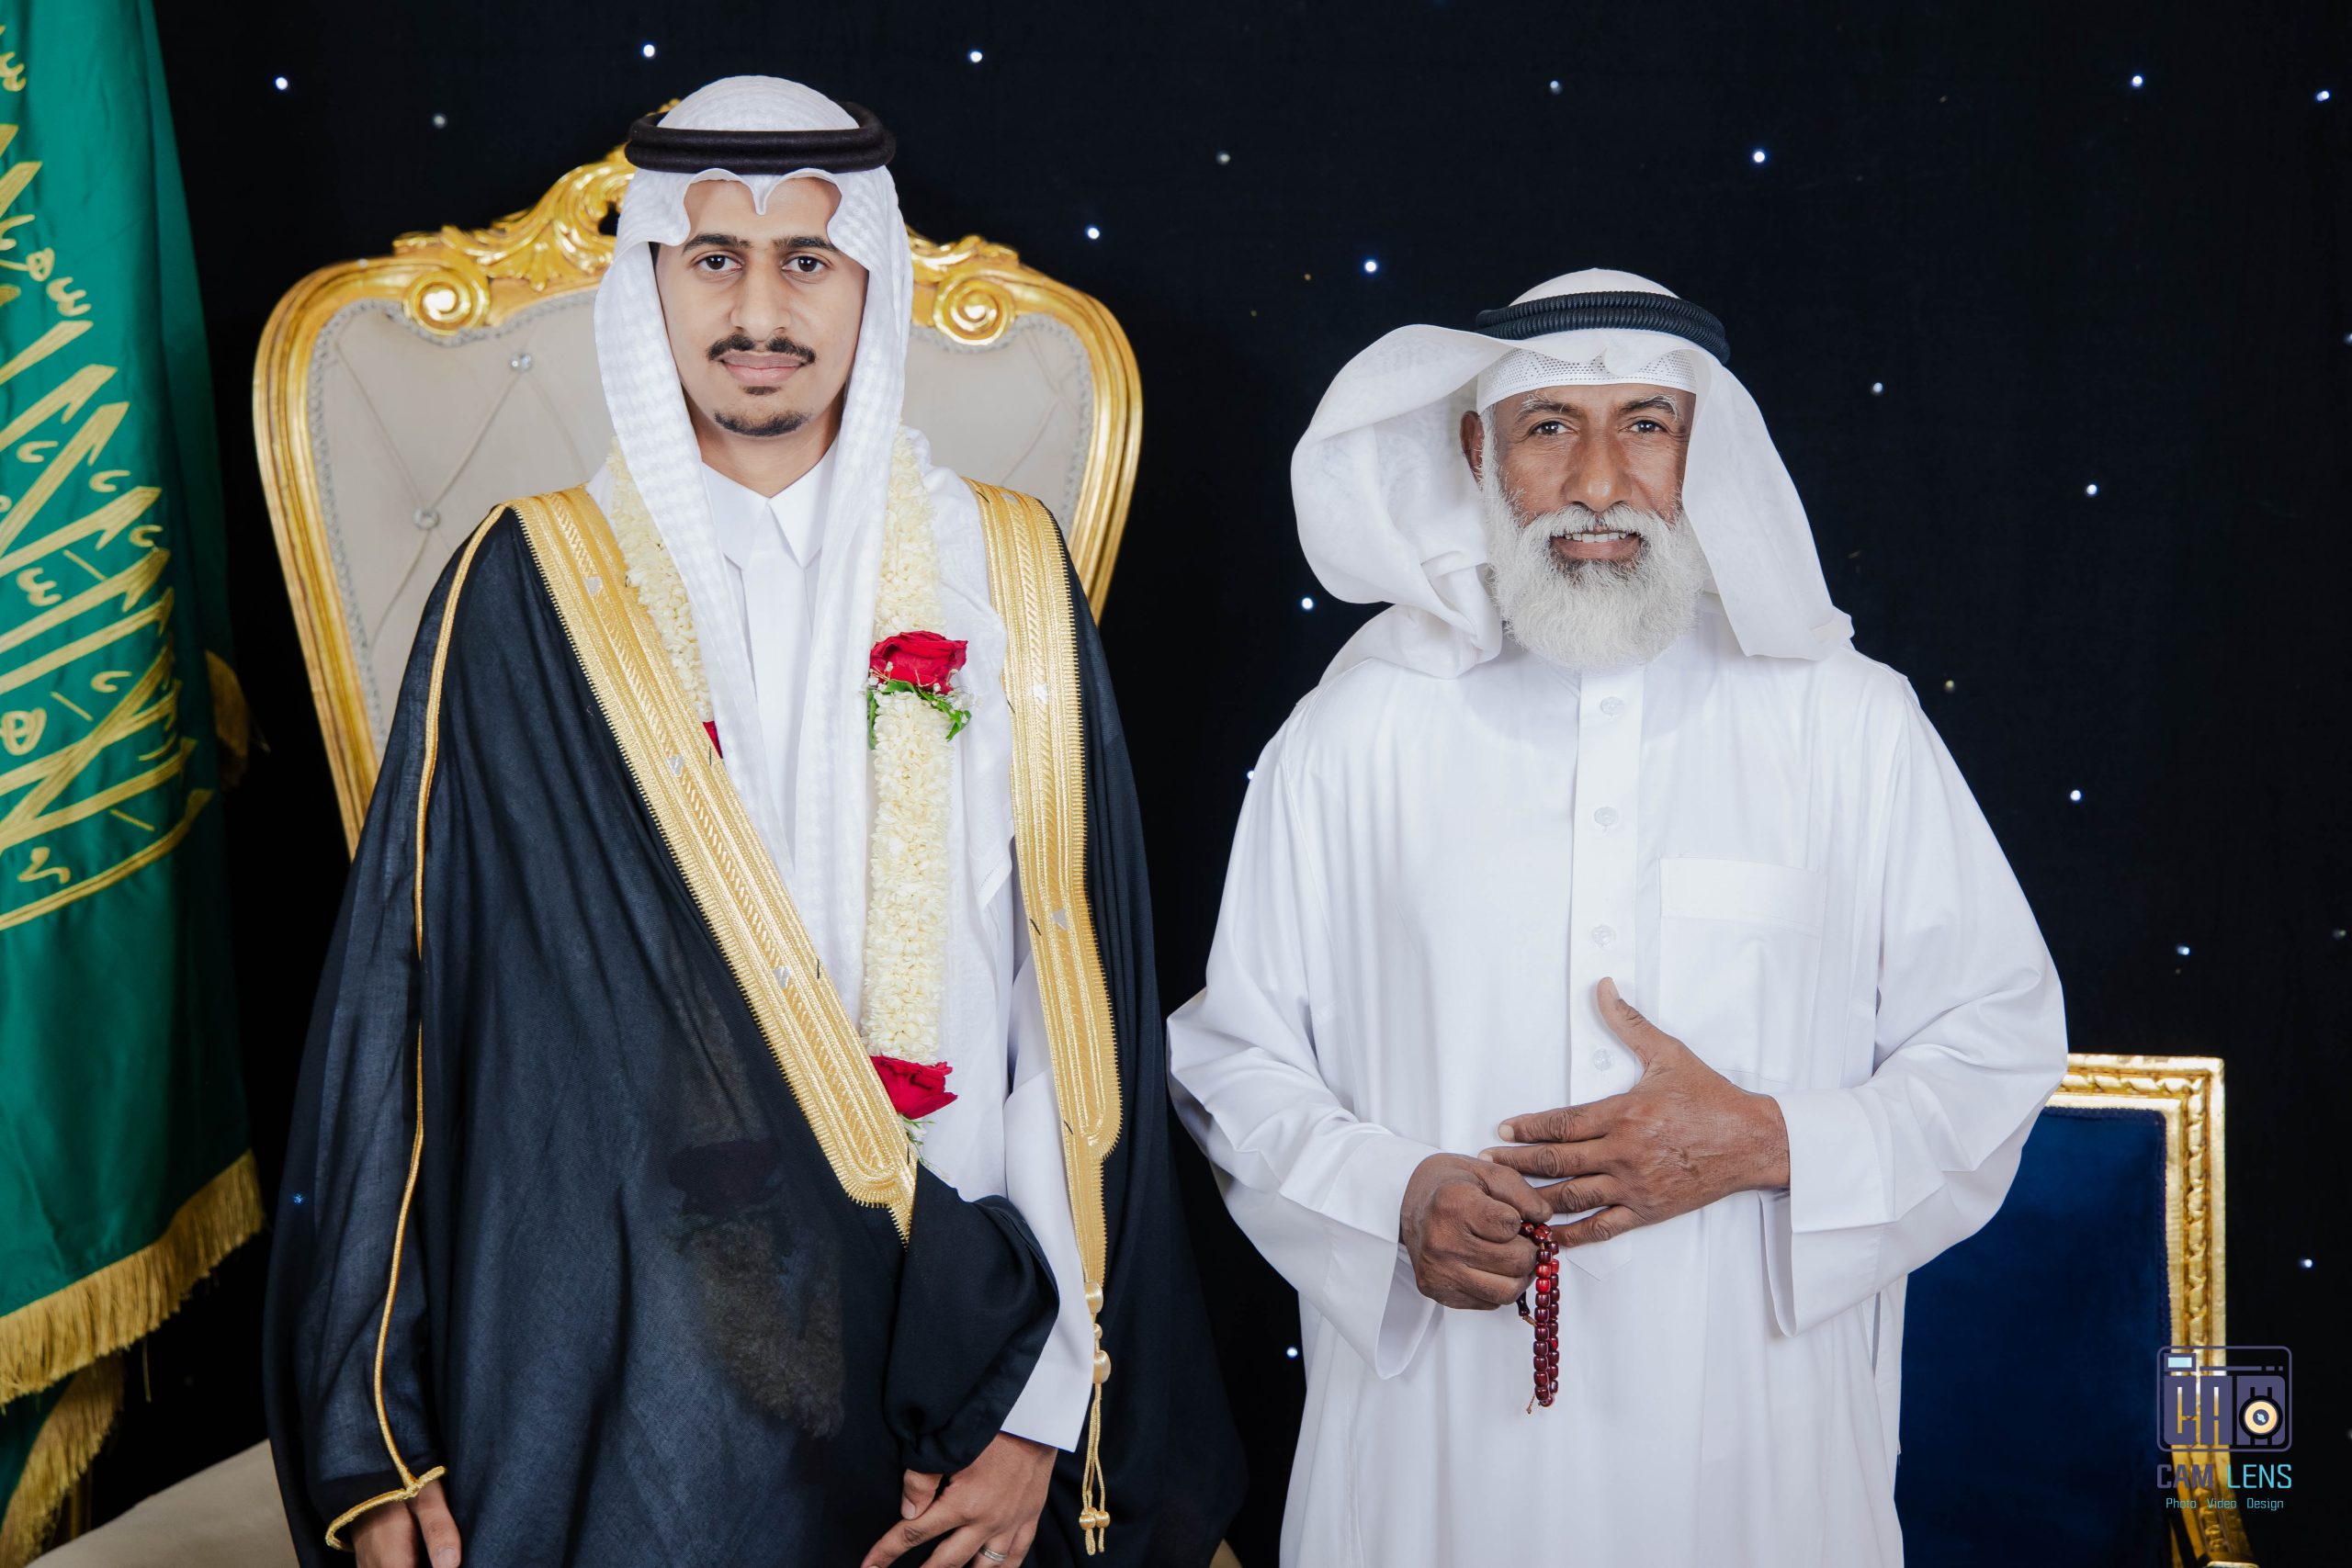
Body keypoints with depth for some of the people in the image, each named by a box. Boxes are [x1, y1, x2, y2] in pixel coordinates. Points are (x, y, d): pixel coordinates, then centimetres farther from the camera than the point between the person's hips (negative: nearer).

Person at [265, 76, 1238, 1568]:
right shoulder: (531, 591, -1)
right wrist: (376, 1443, -3)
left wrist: (1054, 1405, -6)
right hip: (617, 1369, -1)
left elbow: (1079, 980, -2)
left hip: (943, 1356, 1)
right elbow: (400, 992, -1)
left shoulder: (1006, 577, 0)